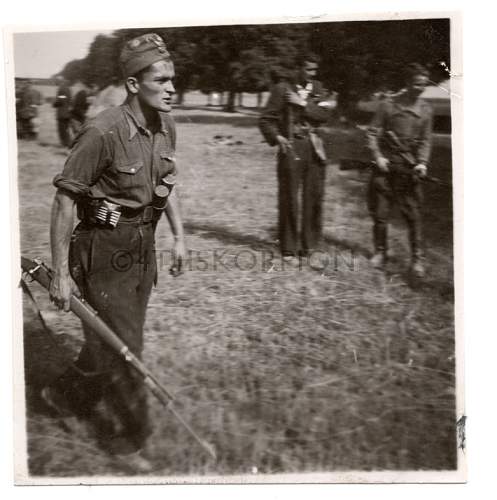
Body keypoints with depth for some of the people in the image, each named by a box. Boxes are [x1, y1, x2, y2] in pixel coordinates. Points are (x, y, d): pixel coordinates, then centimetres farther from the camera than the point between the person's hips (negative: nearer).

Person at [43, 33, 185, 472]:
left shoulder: (165, 127, 1)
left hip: (143, 244, 8)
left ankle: (67, 394, 46)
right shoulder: (103, 132, -23)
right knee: (122, 346, 2)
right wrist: (61, 272, -18)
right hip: (105, 249, -8)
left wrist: (179, 234, 13)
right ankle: (124, 437, 25)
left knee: (119, 336, 20)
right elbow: (65, 200, -20)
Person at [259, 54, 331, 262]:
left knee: (314, 196, 5)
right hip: (291, 147, -4)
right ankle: (288, 248, 8)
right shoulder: (282, 89, 0)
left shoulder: (317, 88, 12)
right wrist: (276, 137, -15)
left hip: (314, 147, 4)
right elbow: (266, 119, 0)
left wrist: (303, 104, -11)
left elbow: (324, 115, -1)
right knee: (289, 198, -4)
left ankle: (308, 243, 19)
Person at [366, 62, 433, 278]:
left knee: (413, 214, -1)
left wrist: (422, 162, -7)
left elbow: (425, 139, 7)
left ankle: (417, 258, 7)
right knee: (380, 212, 5)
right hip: (386, 164, -1)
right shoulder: (388, 105, -3)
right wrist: (377, 156, -13)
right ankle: (380, 252, 21)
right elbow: (373, 132, -1)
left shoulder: (425, 109, 5)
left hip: (409, 168, 1)